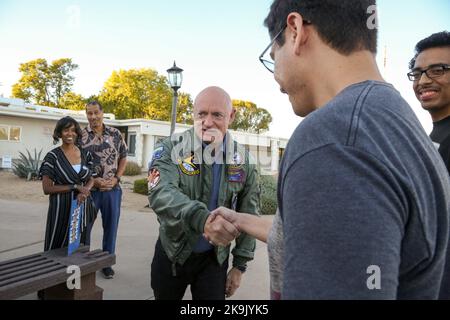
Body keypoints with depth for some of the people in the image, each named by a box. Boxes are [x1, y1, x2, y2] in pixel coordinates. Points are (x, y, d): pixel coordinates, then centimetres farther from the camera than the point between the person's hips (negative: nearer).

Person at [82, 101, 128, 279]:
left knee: (111, 226, 10)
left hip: (112, 189, 2)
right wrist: (93, 180, -13)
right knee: (84, 225, 8)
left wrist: (116, 178, -6)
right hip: (89, 189, -1)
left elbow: (123, 158, 8)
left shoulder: (115, 134, 4)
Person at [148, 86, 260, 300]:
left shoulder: (243, 161, -6)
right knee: (165, 296, 19)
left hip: (214, 258, 1)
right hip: (172, 253, 0)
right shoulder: (170, 149, -14)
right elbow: (160, 193, -33)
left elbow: (249, 216, 1)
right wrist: (201, 219, -50)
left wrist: (240, 265, 0)